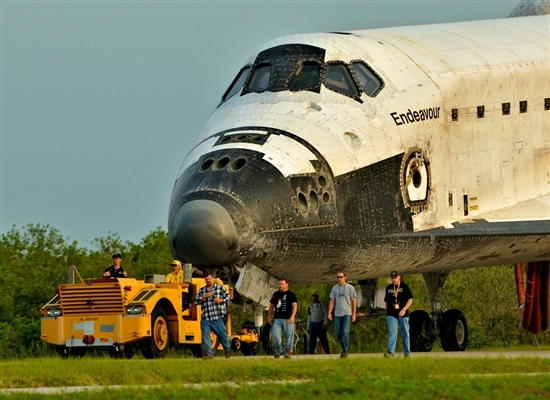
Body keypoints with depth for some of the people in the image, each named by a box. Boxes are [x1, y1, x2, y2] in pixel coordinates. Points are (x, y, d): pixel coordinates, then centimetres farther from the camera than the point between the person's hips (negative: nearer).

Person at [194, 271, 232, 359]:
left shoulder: (220, 288, 6)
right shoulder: (202, 290, 13)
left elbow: (228, 297, 4)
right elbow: (196, 301, 7)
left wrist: (221, 300, -15)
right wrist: (204, 296, -8)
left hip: (217, 318, -2)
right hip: (206, 318, 2)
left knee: (222, 334, 6)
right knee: (205, 335, -9)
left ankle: (228, 350, 30)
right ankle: (209, 353, -6)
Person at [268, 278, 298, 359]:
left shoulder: (291, 295, 1)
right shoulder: (275, 294, 15)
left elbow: (295, 305, -8)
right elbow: (271, 306, 22)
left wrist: (292, 316, -21)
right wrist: (269, 317, 17)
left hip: (288, 319, -4)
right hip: (277, 319, 4)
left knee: (289, 337, -2)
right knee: (275, 335, -6)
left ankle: (288, 352, 7)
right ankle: (278, 351, 6)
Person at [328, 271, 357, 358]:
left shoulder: (350, 288, -1)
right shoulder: (334, 288, 9)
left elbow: (354, 301, 1)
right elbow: (332, 301, 11)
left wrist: (354, 314, -4)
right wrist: (329, 313, 2)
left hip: (347, 313, -4)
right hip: (337, 314, 4)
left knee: (345, 332, -12)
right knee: (338, 333, 5)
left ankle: (345, 351, -7)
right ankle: (345, 346, 26)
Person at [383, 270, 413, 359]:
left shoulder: (404, 287, 0)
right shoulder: (388, 288, 11)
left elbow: (410, 300, -4)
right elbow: (386, 301, 20)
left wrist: (404, 310, -17)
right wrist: (387, 312, 15)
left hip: (403, 315, -2)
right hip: (391, 315, 2)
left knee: (405, 334, 5)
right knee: (392, 333, -11)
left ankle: (407, 353, 14)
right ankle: (391, 352, -21)